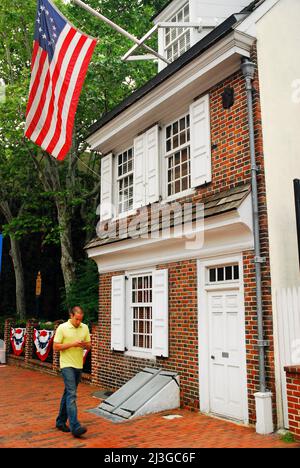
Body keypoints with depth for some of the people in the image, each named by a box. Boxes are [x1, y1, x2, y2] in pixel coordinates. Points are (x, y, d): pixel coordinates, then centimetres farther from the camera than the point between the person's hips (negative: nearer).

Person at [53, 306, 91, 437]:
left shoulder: (85, 327, 7)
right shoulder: (62, 328, -8)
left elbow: (89, 346, 11)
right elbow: (55, 347, -9)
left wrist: (85, 344, -12)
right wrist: (72, 344, -19)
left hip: (79, 365, 6)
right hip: (67, 365, -6)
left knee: (68, 393, 15)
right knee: (72, 394, -14)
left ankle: (61, 421, 28)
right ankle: (75, 426, -18)